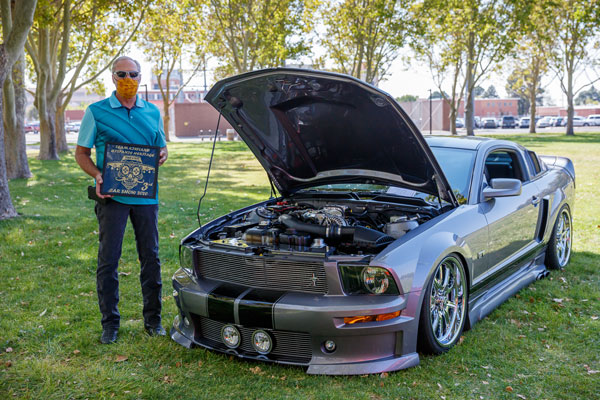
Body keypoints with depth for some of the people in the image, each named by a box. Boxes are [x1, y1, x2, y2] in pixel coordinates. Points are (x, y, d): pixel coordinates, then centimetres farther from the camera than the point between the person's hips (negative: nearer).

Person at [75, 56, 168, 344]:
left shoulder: (153, 112, 12)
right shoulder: (97, 112, 2)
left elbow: (161, 148, 21)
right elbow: (81, 152, 4)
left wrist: (162, 155, -4)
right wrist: (97, 175, -14)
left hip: (146, 195, 3)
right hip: (112, 194, -3)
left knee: (151, 257, 6)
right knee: (108, 259, 1)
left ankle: (153, 319, 19)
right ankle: (110, 323, 13)